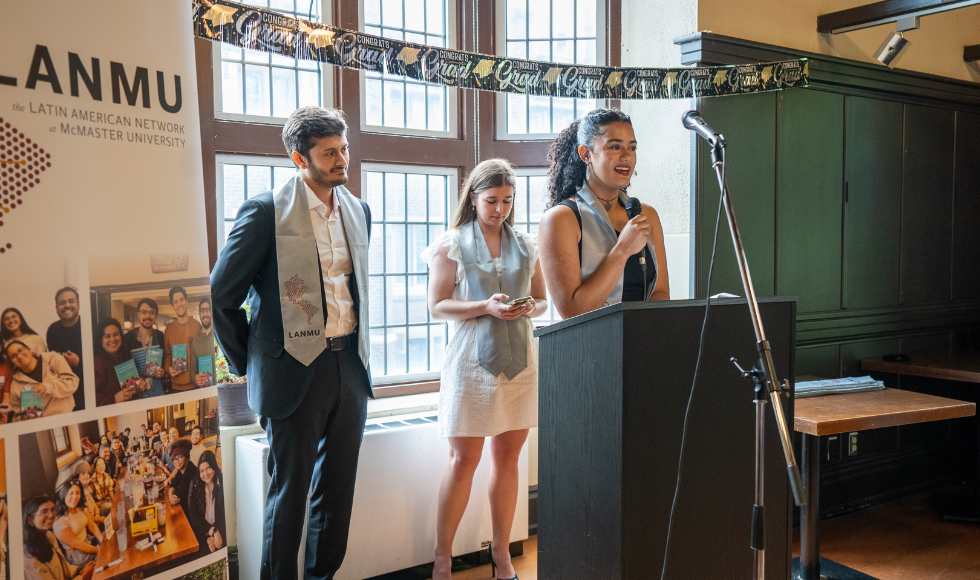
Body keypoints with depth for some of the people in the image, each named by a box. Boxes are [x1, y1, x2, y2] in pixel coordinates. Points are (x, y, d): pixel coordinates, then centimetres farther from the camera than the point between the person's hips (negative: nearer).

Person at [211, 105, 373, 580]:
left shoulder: (359, 211, 10)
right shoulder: (266, 210, -9)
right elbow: (222, 294, -6)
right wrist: (249, 364, 0)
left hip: (350, 367, 6)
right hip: (297, 369, -5)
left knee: (338, 489, 14)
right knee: (289, 491, 6)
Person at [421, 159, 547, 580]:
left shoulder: (525, 245, 12)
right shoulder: (452, 244, 1)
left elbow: (543, 300, 16)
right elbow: (438, 307, -3)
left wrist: (529, 309, -7)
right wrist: (485, 307, -17)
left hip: (520, 359, 4)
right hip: (472, 360, -4)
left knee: (508, 457, 9)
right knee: (463, 460, -2)